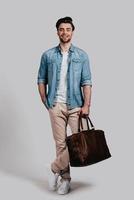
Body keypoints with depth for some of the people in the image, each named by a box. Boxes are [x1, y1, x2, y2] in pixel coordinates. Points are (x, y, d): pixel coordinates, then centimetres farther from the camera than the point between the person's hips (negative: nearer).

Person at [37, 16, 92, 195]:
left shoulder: (82, 55, 5)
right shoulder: (48, 55, 6)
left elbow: (87, 82, 0)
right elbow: (41, 80, 10)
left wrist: (86, 105, -10)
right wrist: (45, 103, 2)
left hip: (75, 105, 0)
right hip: (56, 105, 0)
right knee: (61, 143, 4)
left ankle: (54, 168, 14)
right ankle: (65, 179, 17)